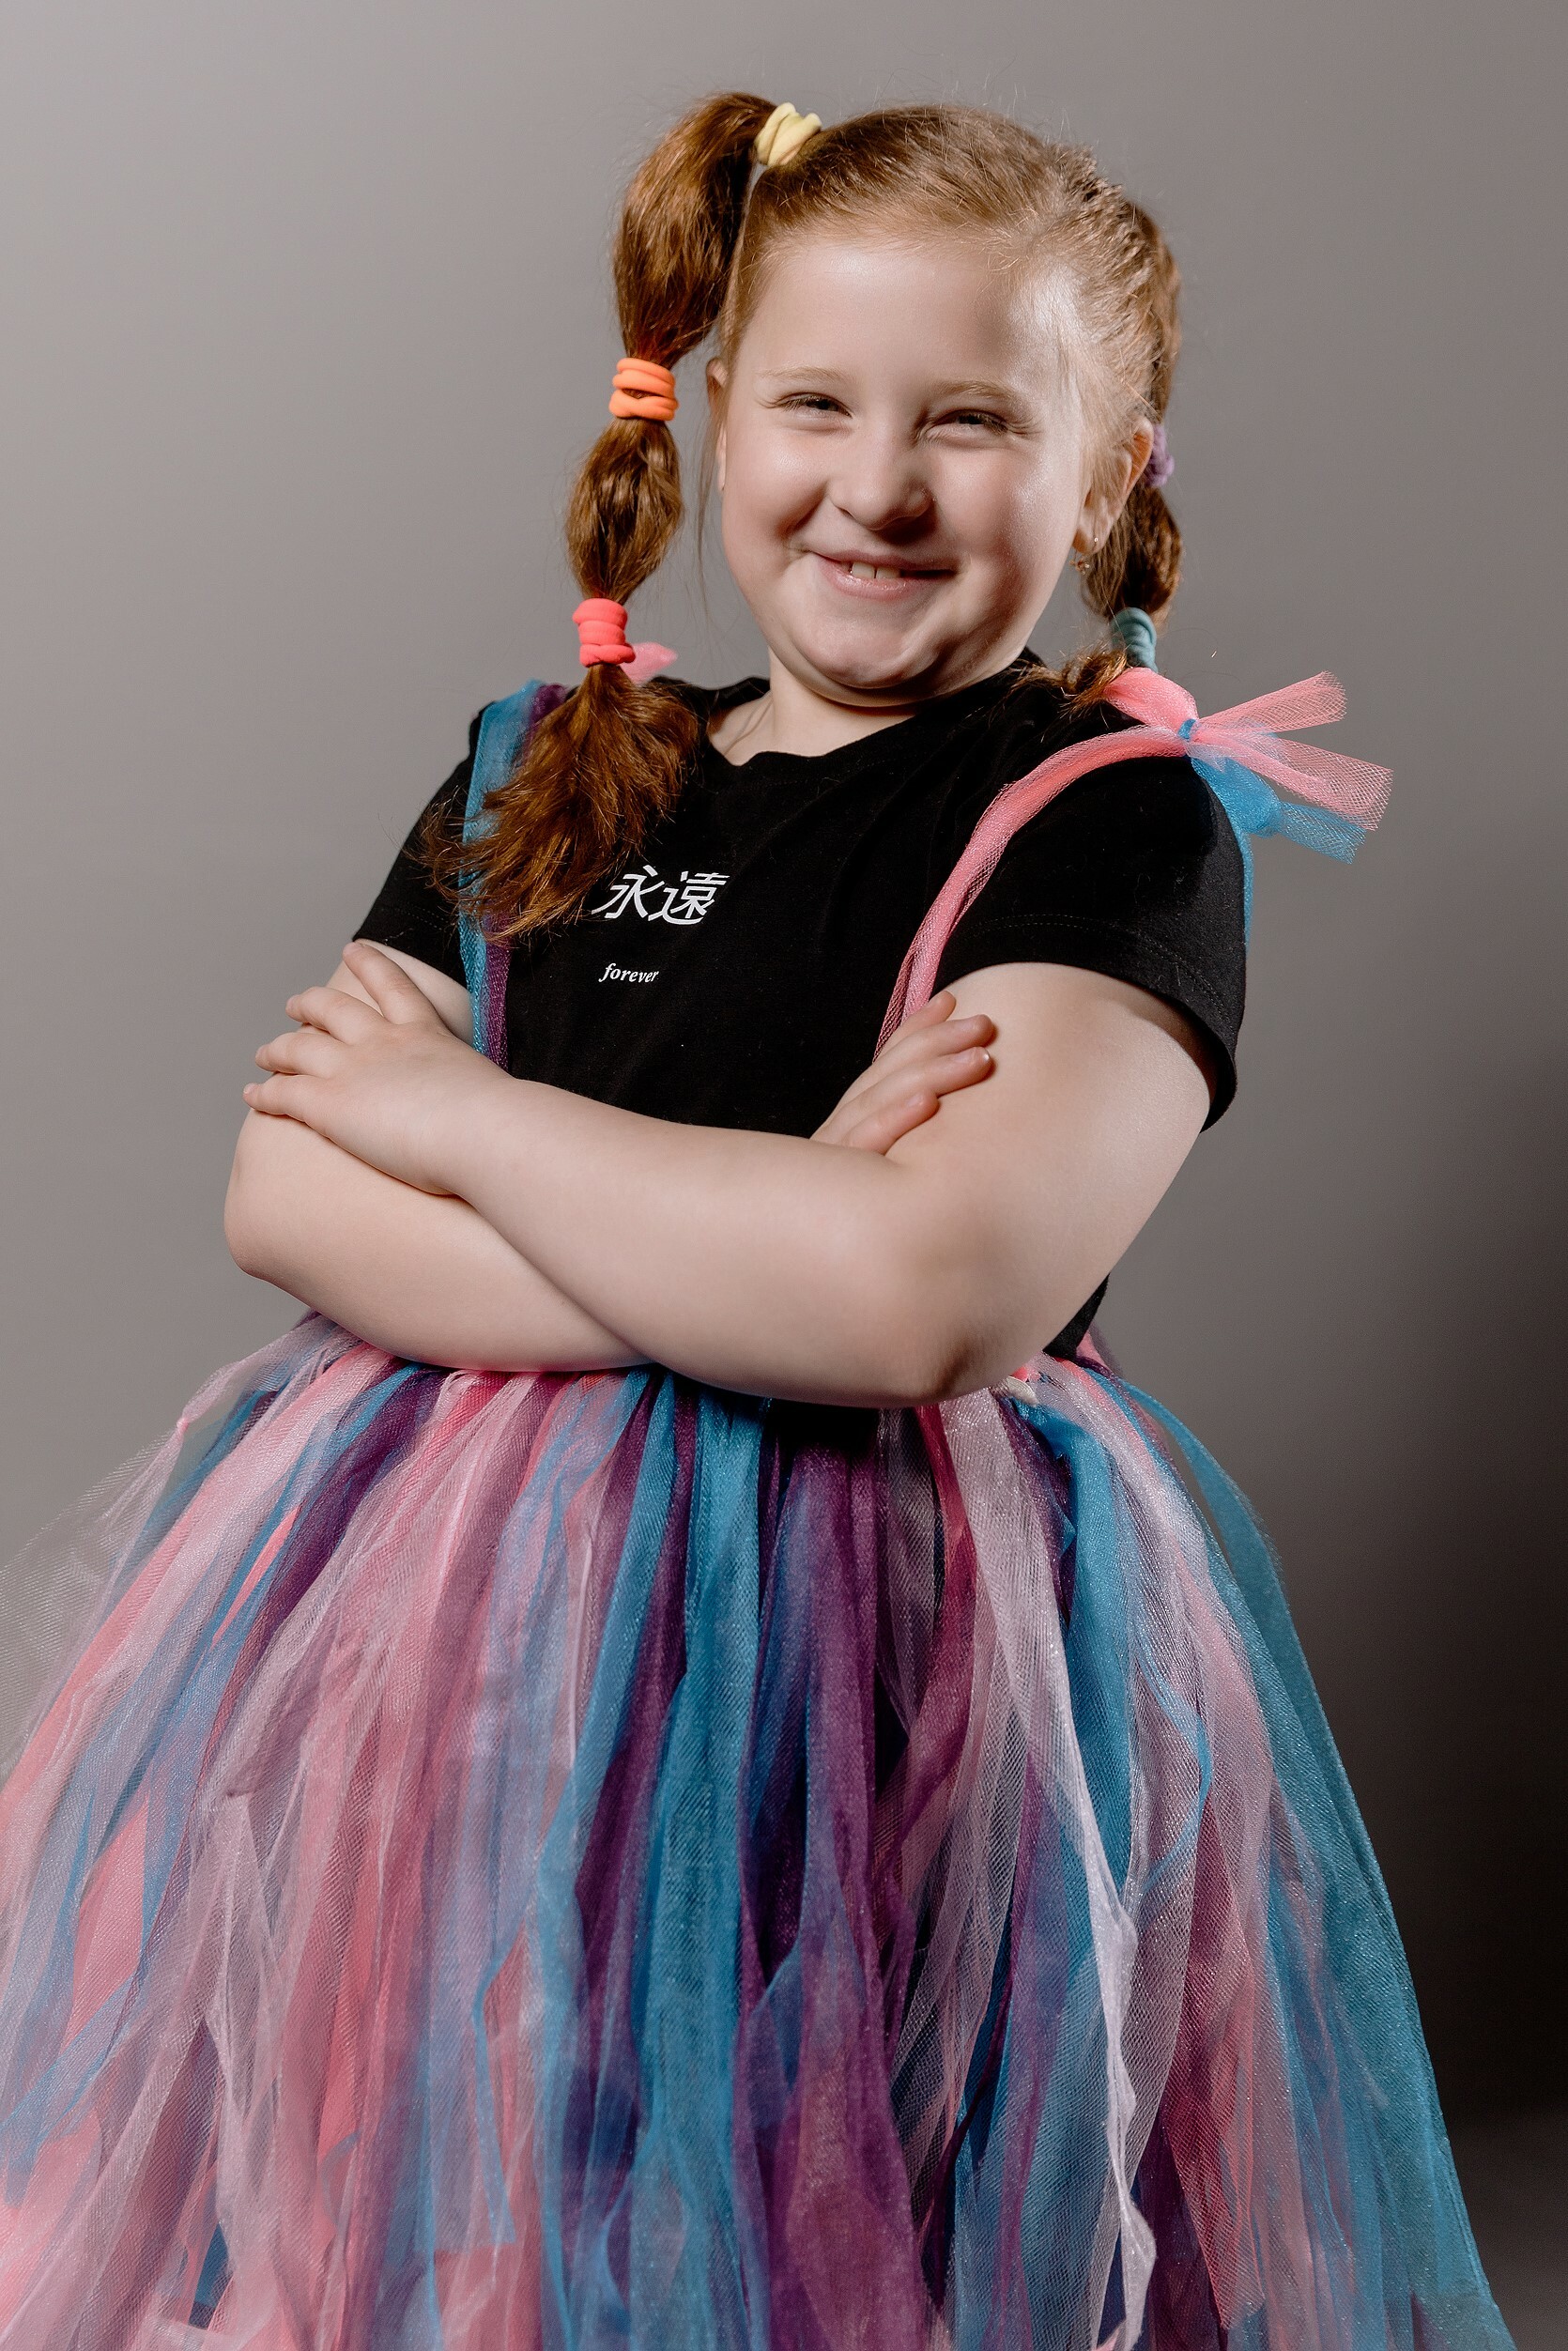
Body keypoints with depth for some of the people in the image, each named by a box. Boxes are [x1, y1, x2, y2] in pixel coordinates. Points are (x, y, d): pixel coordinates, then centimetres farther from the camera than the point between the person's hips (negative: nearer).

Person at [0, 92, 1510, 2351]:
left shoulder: (1114, 824, -7)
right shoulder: (542, 781, 9)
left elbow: (927, 1301, -23)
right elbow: (282, 1201, -2)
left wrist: (466, 1117, -10)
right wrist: (771, 1245, -16)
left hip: (883, 1680, -5)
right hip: (458, 1638, 5)